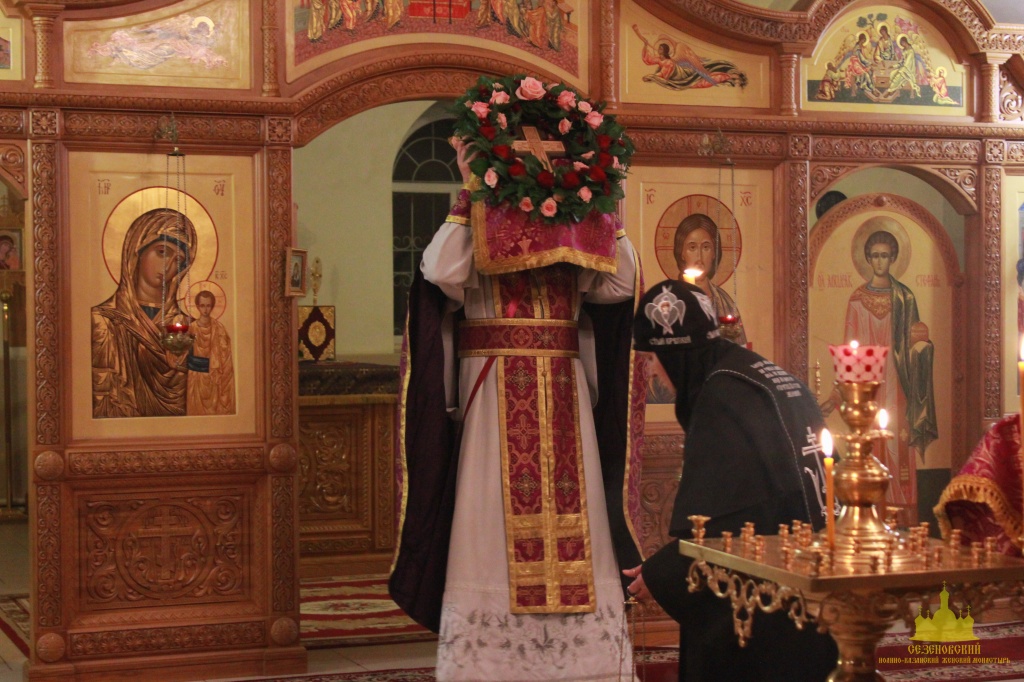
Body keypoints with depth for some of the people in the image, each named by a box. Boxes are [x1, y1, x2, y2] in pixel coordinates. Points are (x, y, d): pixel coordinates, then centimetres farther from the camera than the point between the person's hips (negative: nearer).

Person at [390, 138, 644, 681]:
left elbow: (621, 283, -1)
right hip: (495, 402, -3)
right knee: (495, 523, -3)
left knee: (568, 513, 3)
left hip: (564, 404, 3)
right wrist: (467, 194, -11)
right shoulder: (477, 247, 4)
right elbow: (442, 272, -16)